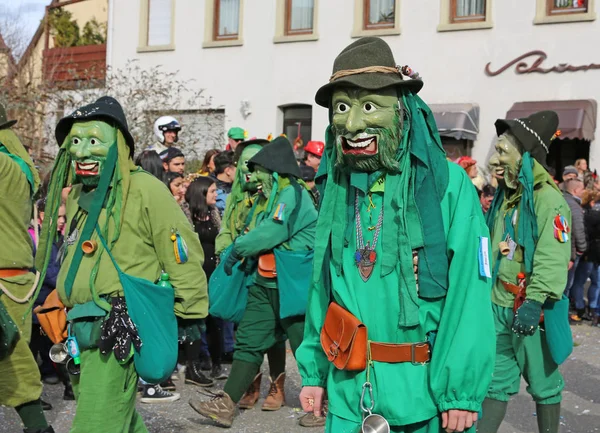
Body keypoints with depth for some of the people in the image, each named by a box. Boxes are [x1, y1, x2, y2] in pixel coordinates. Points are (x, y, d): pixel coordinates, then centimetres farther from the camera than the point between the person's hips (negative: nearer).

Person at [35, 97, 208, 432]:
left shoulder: (144, 190, -10)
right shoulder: (78, 196, 16)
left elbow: (184, 252, -9)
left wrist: (191, 313, -6)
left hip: (121, 329, -9)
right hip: (86, 330, 9)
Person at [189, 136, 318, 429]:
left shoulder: (292, 194, -14)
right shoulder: (266, 197, 16)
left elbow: (271, 233, -22)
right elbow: (254, 233, 19)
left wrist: (237, 250, -12)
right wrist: (240, 250, 2)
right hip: (266, 283, 9)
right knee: (249, 341, 4)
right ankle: (226, 405, 4)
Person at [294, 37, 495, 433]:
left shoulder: (447, 183, -12)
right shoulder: (337, 188, 4)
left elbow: (470, 291, -14)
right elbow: (322, 285, 8)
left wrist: (462, 391, -16)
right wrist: (313, 371, 6)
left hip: (427, 386, -4)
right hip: (349, 388, 4)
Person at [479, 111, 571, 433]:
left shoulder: (549, 200, -13)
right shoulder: (504, 198, 12)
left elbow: (552, 258, -23)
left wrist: (535, 301, -33)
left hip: (533, 310, -7)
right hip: (499, 308, 7)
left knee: (544, 385, 10)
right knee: (496, 383, 10)